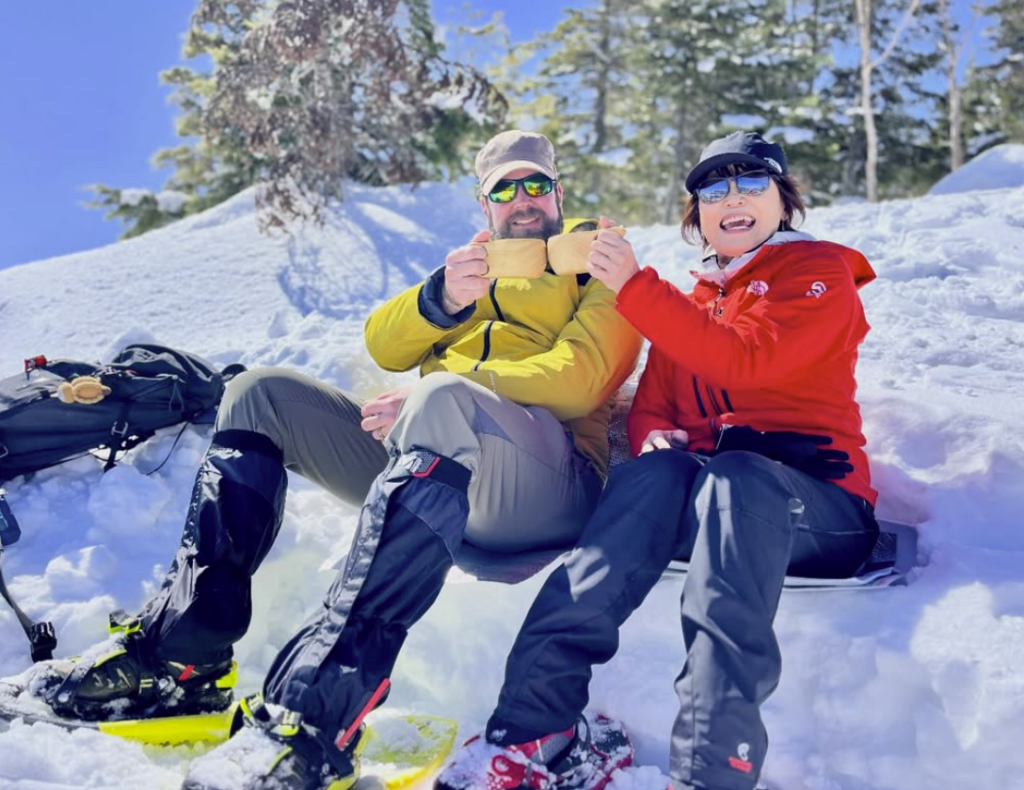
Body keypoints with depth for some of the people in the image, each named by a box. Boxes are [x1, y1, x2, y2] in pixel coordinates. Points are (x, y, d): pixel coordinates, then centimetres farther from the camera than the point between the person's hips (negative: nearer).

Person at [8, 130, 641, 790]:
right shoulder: (472, 270, 30)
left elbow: (580, 379, -7)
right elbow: (384, 347, 13)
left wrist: (435, 394, -14)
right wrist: (441, 299, -9)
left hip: (552, 485, -6)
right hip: (436, 469, 6)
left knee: (442, 401, -38)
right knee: (264, 394, -4)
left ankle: (315, 716, -47)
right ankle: (180, 653, -14)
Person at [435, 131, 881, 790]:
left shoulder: (820, 271, 6)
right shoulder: (690, 304, 24)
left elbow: (746, 359, -14)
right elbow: (650, 407, 14)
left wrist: (634, 285, -18)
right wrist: (656, 438, -10)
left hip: (816, 502, -3)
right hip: (706, 488, 4)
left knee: (734, 477, -37)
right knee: (655, 472, -31)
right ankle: (537, 728, -41)